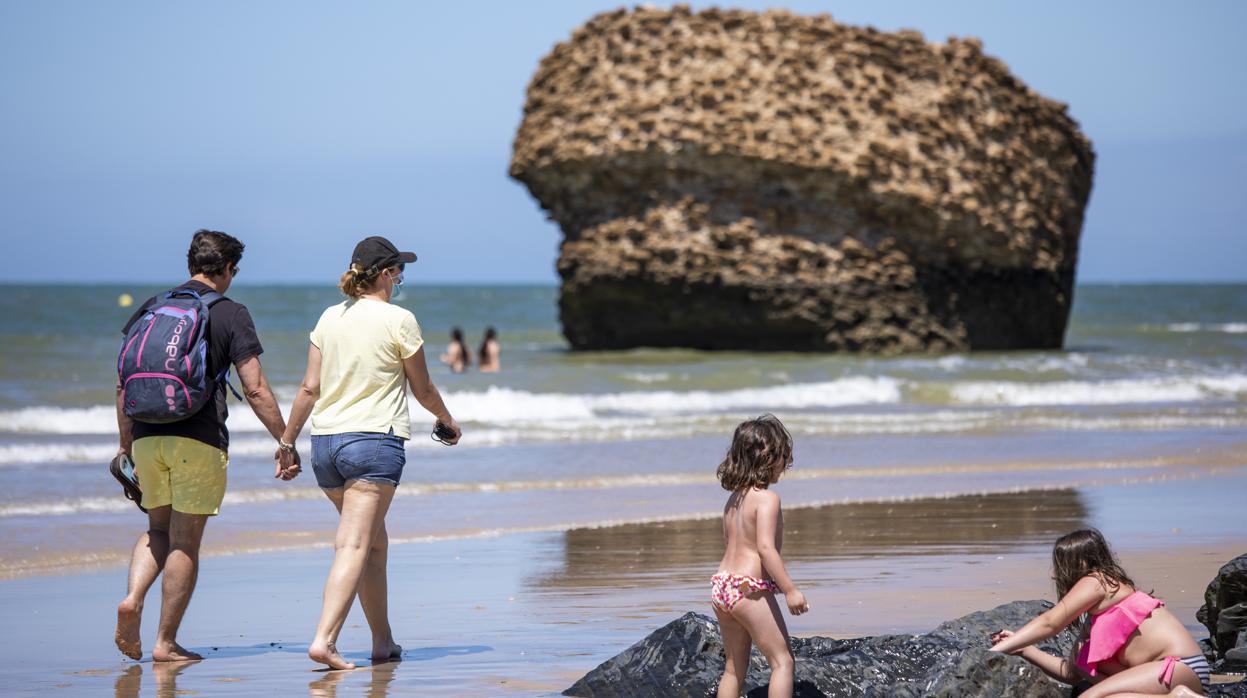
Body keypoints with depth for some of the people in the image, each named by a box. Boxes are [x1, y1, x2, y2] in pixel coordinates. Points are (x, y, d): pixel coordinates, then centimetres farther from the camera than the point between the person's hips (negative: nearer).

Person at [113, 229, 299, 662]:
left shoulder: (151, 308, 13)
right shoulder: (230, 314, 0)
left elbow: (124, 385, 14)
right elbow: (254, 390, -6)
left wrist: (126, 444, 22)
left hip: (147, 437, 4)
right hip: (199, 440, -4)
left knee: (158, 530, 19)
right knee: (185, 541, 3)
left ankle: (132, 600, -6)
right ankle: (166, 643, 5)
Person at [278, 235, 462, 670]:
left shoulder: (330, 318, 9)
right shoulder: (399, 320, -5)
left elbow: (310, 388, 8)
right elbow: (422, 389, 4)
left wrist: (287, 440, 17)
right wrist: (447, 420, 22)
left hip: (325, 440, 6)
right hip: (375, 439, -6)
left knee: (375, 542, 18)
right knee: (354, 545, -11)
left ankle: (383, 642, 23)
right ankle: (323, 640, -24)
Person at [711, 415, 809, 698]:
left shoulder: (734, 499, 14)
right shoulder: (767, 498, -13)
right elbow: (765, 547, -22)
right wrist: (790, 589, -23)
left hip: (722, 584, 9)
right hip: (750, 589, -9)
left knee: (735, 666, 16)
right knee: (782, 661, -2)